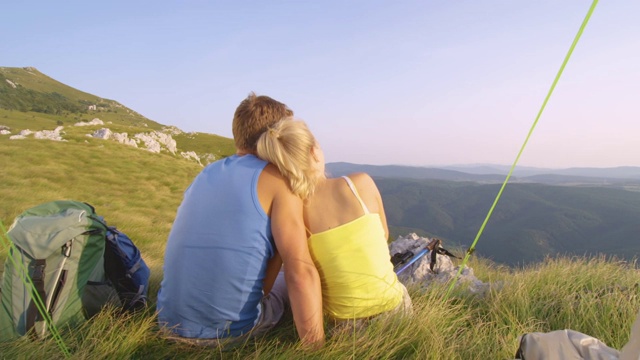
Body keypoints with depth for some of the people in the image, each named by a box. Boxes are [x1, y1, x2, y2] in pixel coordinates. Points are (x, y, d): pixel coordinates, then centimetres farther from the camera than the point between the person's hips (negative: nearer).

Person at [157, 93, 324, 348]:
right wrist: (315, 347, -15)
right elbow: (301, 272, -19)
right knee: (292, 282, 24)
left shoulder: (204, 176, 10)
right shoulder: (278, 178, -10)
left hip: (172, 324, 6)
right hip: (232, 332, -6)